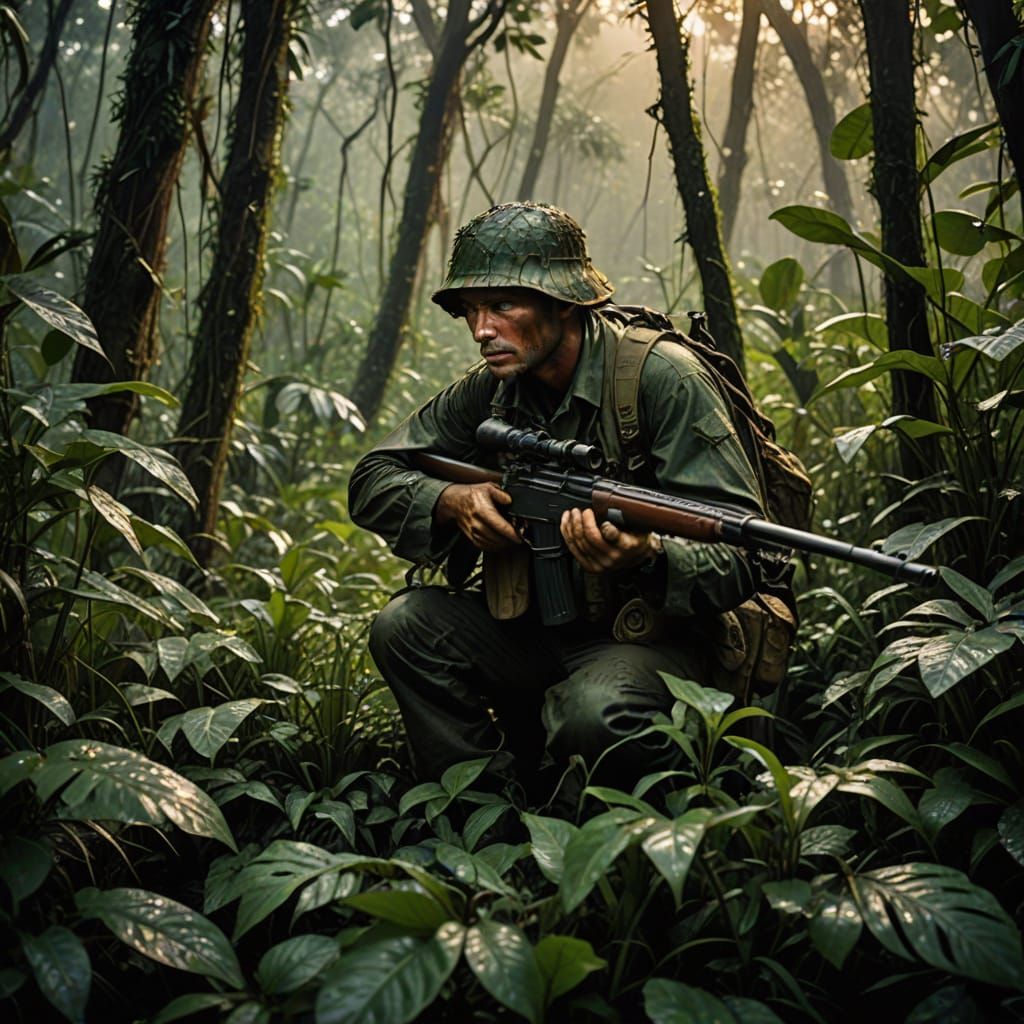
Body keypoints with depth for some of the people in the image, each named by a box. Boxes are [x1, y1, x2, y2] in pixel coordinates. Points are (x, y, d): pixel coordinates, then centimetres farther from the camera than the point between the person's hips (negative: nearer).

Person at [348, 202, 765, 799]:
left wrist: (649, 557, -41)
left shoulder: (662, 379, -16)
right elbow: (372, 482, 7)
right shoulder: (491, 391, 2)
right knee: (407, 623, -15)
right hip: (538, 631, 6)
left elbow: (742, 557, -20)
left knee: (594, 713, -35)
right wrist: (450, 501, -14)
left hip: (655, 635, -6)